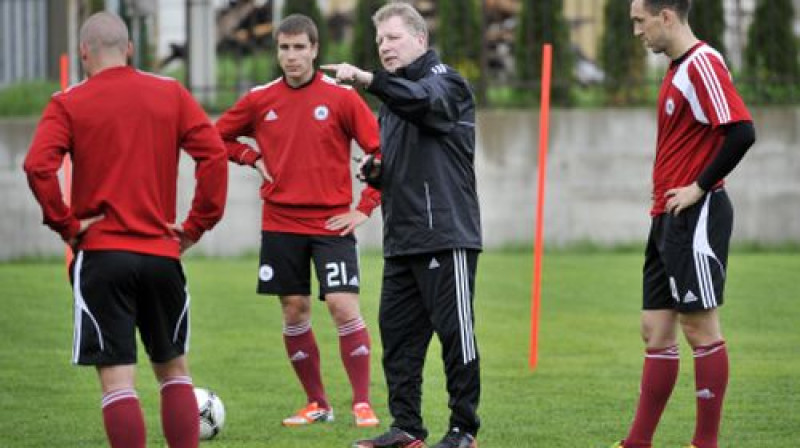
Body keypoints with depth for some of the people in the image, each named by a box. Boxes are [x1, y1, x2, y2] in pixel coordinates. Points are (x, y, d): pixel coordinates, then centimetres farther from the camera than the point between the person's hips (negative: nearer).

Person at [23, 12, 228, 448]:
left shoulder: (68, 104, -2)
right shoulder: (171, 94, 5)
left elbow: (38, 166, -16)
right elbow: (214, 154, -3)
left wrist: (66, 224, -7)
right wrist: (197, 224, 2)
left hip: (100, 253, -3)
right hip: (162, 254, 3)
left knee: (117, 378, -3)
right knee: (173, 368, 17)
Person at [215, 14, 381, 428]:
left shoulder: (341, 96, -5)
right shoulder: (260, 100, 3)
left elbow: (382, 151, -4)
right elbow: (218, 137, 16)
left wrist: (364, 208, -8)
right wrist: (251, 158, 0)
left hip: (332, 222, -3)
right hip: (280, 223, 3)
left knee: (344, 306, -12)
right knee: (294, 311, 6)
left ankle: (362, 404, -7)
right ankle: (316, 405, 18)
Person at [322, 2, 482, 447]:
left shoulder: (445, 82, -5)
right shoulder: (394, 98, 20)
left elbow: (422, 99, -30)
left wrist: (368, 78, -43)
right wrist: (374, 170, 4)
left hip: (446, 235, -8)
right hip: (402, 239, 8)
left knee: (455, 331, -4)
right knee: (397, 331, 7)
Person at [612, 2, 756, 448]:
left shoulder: (703, 64, -14)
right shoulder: (678, 69, 16)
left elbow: (741, 131, -23)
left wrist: (699, 187, -17)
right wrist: (663, 200, 16)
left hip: (695, 216, -10)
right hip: (668, 218, 10)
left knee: (700, 327, -5)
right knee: (656, 331, 9)